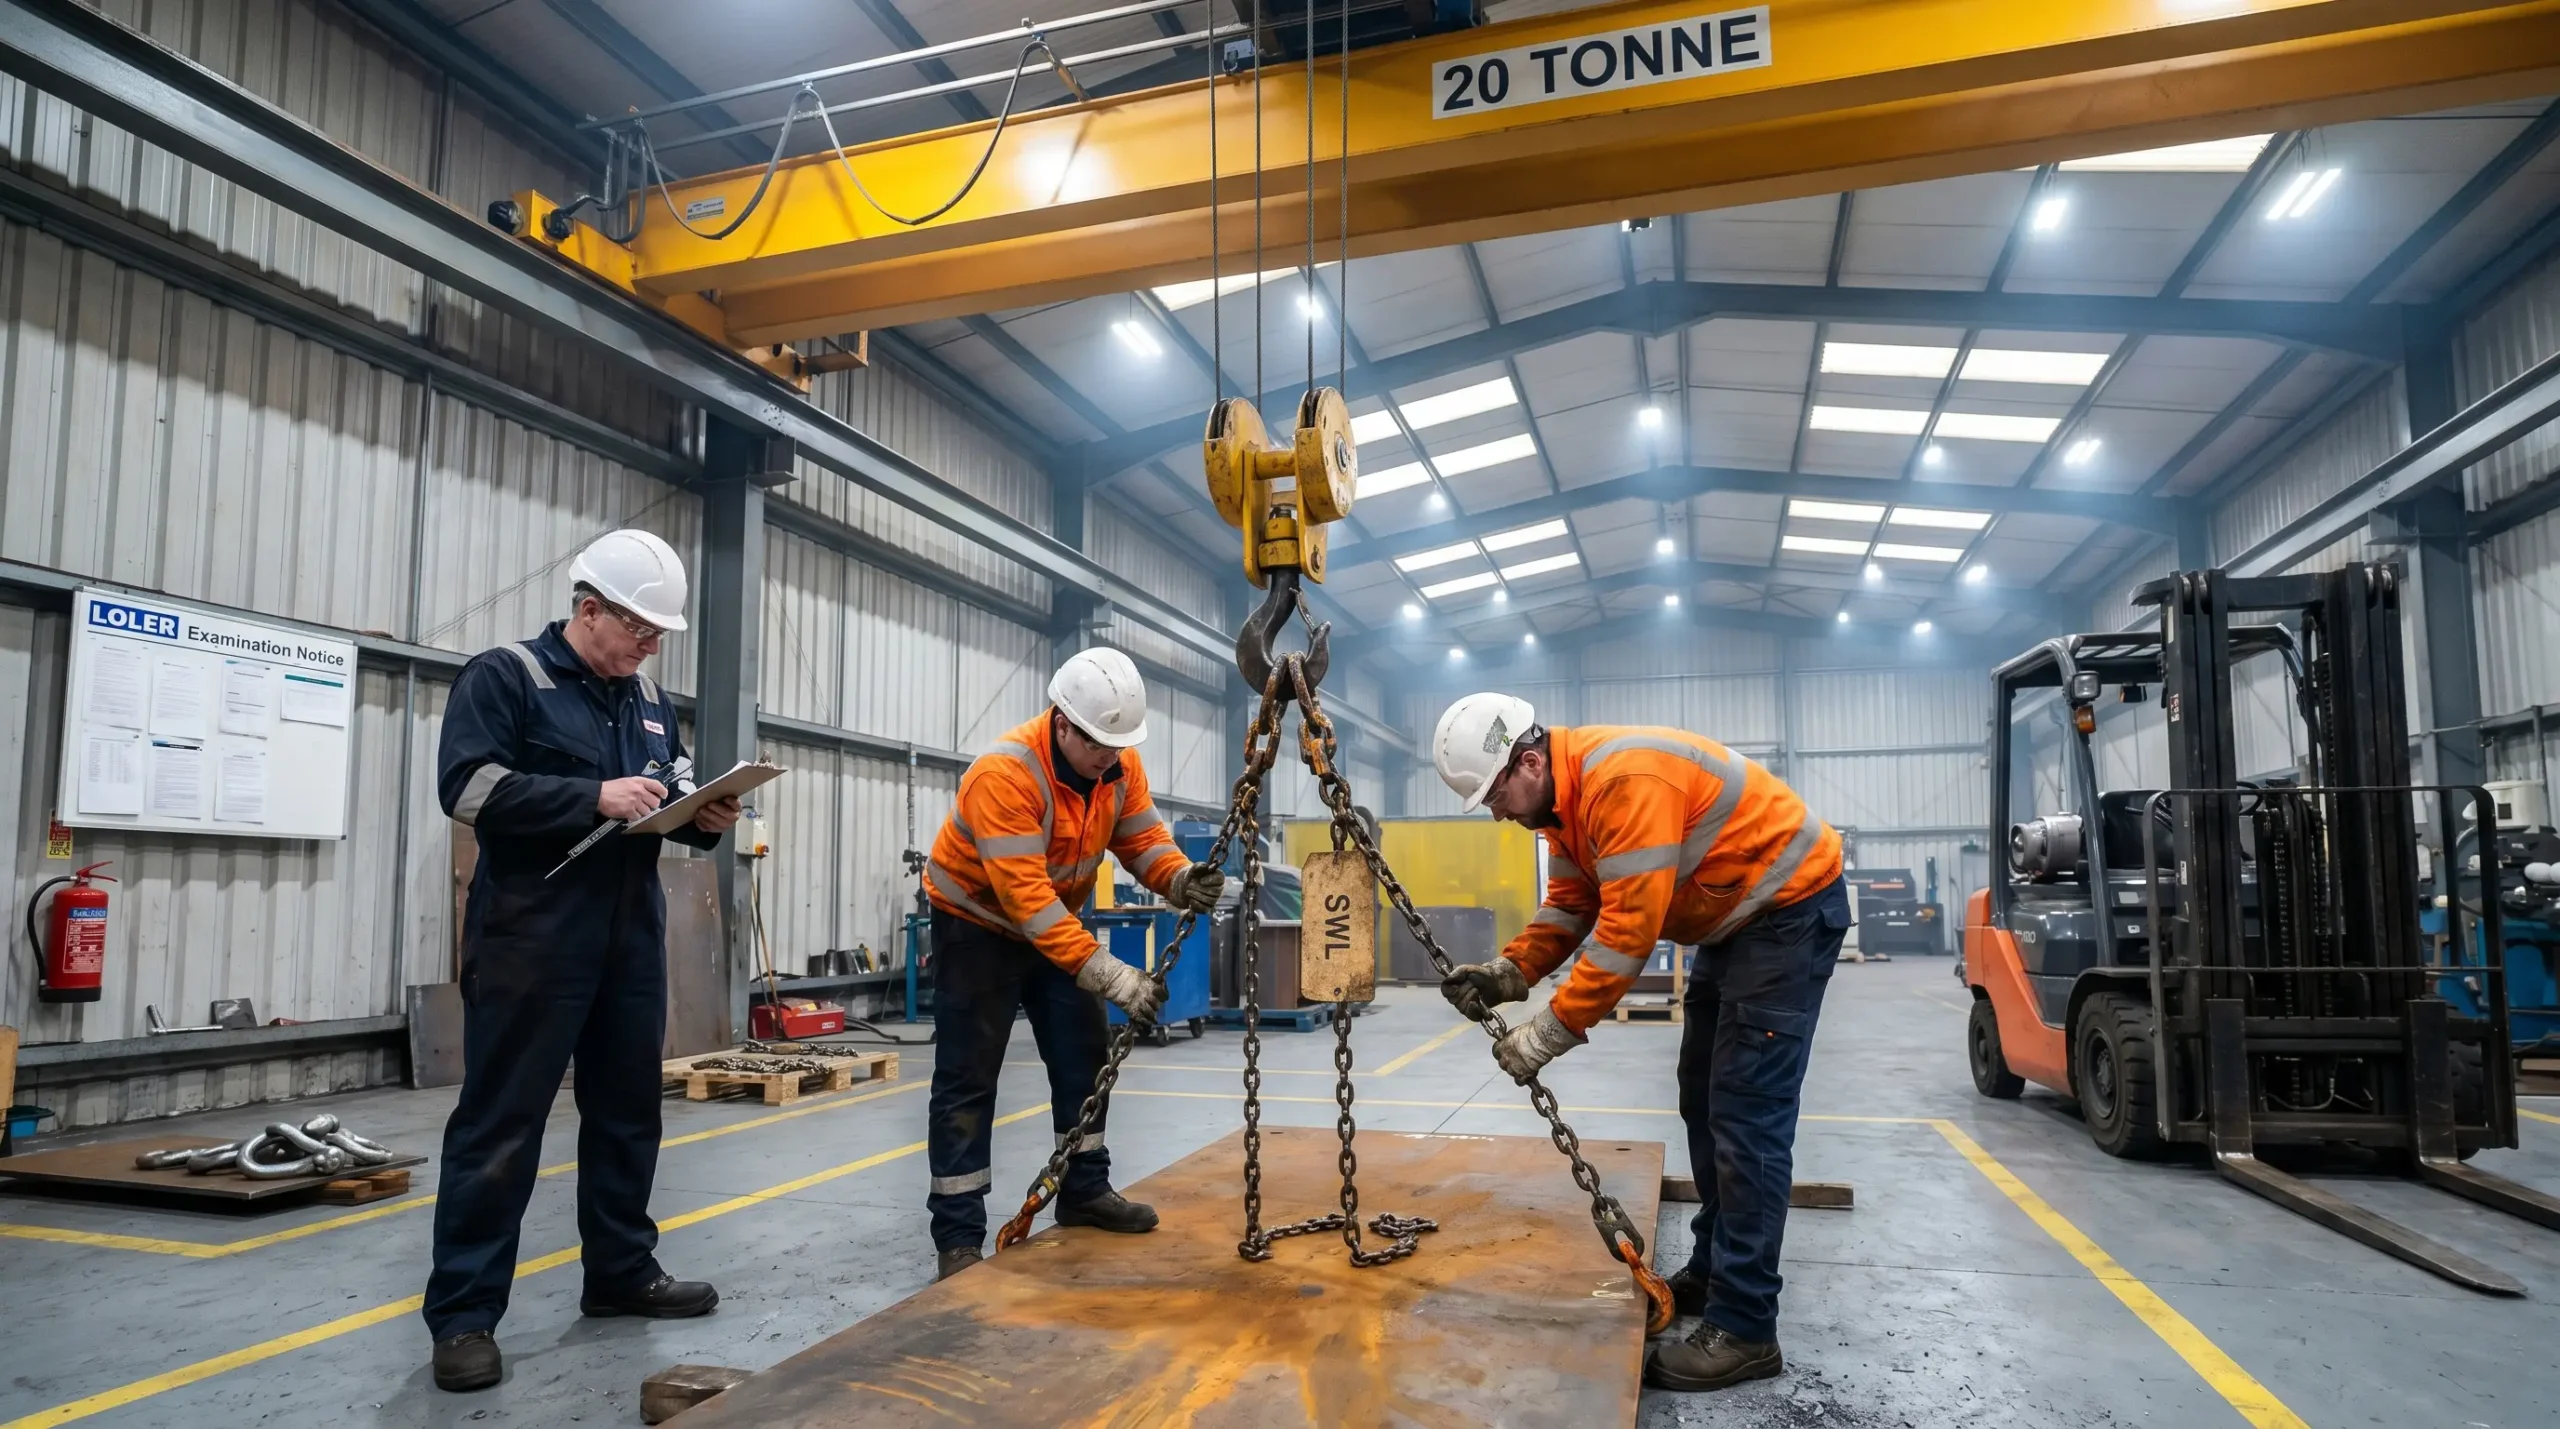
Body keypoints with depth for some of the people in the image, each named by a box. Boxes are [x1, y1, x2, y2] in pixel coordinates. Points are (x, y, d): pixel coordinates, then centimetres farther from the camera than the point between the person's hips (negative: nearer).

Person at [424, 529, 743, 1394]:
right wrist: (596, 796, -22)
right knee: (501, 1122, -1)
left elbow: (675, 791, 20)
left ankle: (622, 1273, 26)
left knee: (628, 1110, 13)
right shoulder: (504, 676, -4)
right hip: (532, 935, -7)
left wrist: (706, 819, -3)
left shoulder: (649, 698, 15)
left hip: (631, 935, 7)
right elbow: (468, 786, -16)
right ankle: (463, 1314, 8)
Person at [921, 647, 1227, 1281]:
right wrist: (1107, 973, -45)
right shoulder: (1005, 773, -35)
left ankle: (1085, 1191, 22)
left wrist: (1182, 879, -33)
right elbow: (1024, 896, -40)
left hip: (1055, 921, 7)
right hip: (976, 922, -7)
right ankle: (958, 1239, -1)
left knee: (1084, 1054, 8)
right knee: (968, 1076, -6)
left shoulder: (1119, 764, -12)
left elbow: (1142, 837, -9)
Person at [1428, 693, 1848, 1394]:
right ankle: (1712, 1271, 28)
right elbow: (1570, 905, 5)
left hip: (1792, 904, -10)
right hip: (1732, 916, 10)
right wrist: (1509, 973, -11)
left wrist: (1551, 1032, -28)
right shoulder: (1563, 795, 1)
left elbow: (1629, 929, -32)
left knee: (1745, 1114, -12)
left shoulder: (1625, 781, -31)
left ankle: (1744, 1329, -6)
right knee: (1705, 1102, 15)